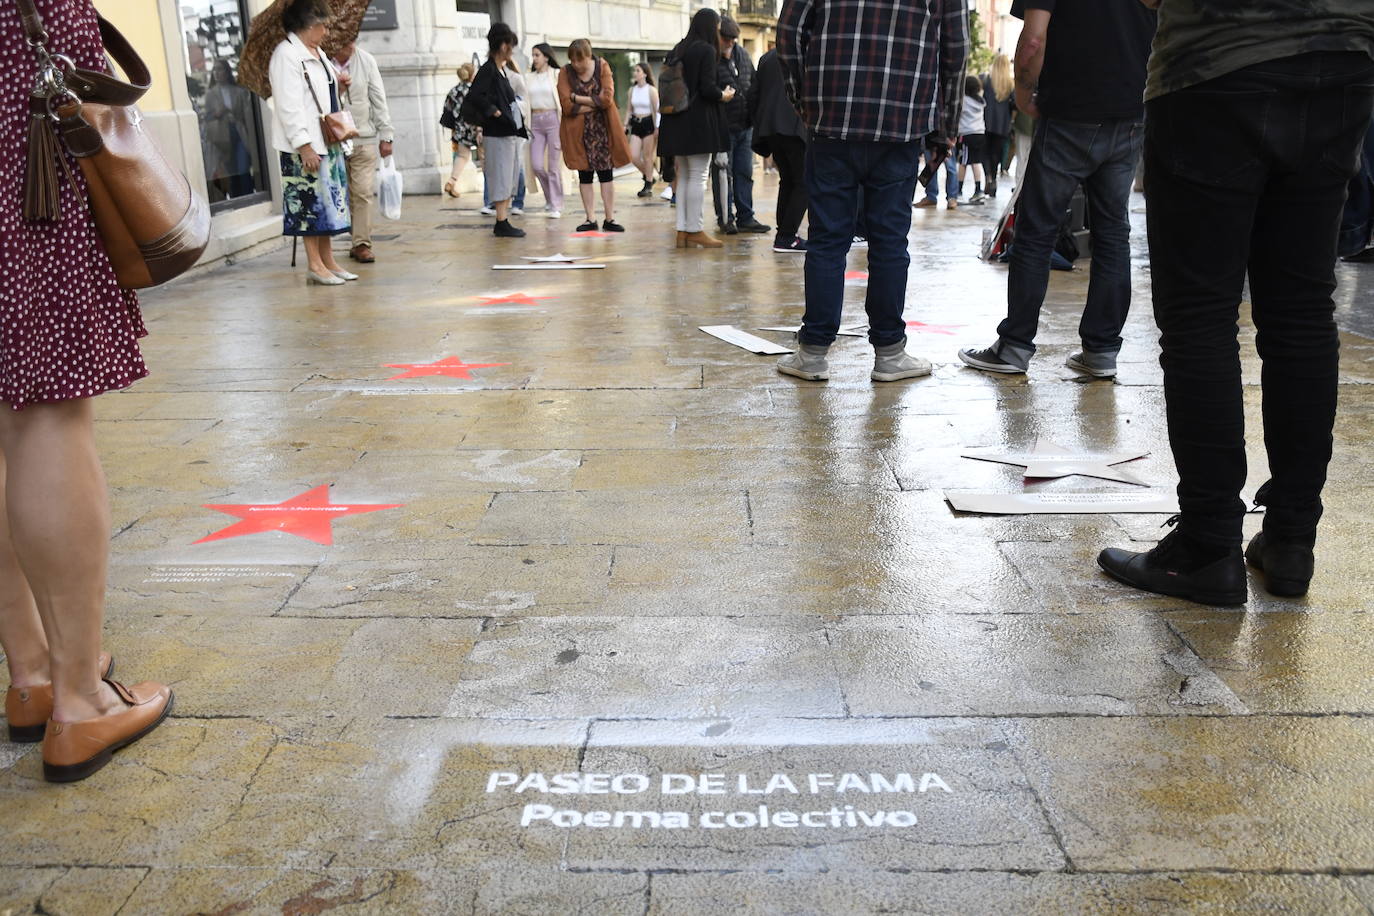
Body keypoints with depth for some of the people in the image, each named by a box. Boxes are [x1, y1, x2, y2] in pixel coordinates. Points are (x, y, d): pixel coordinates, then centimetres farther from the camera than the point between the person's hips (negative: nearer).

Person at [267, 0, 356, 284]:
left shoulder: (319, 54, 17)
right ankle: (314, 265, 2)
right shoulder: (286, 55, -11)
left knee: (328, 203, 11)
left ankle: (328, 261, 17)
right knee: (312, 203, -4)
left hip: (327, 143, 9)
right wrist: (305, 146, -21)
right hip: (306, 147, -9)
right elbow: (289, 106, -17)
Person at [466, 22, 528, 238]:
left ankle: (504, 222, 18)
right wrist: (495, 113, -19)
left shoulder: (501, 70, 15)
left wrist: (518, 113, 10)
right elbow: (474, 96, -24)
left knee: (510, 179, 12)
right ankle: (501, 224, -2)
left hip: (510, 132, 10)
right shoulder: (487, 70, -12)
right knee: (501, 179, -6)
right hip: (497, 134, -10)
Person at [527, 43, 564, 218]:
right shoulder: (530, 78, 13)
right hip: (535, 122, 4)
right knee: (537, 166, -1)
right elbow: (526, 101, 13)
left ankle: (556, 205, 7)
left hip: (552, 118, -4)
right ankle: (550, 197, 22)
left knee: (554, 166, -2)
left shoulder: (556, 74, 0)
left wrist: (564, 126, -10)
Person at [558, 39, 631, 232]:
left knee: (606, 174, 3)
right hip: (579, 132, 0)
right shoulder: (565, 72, -5)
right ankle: (591, 219, 11)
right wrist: (595, 104, -14)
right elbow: (567, 106, -15)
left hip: (602, 129, 0)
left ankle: (609, 219, 9)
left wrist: (578, 98, -15)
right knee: (584, 175, 5)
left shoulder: (602, 67, -4)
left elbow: (607, 98, -16)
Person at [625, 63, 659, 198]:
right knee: (633, 157, -3)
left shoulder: (651, 90, -6)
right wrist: (626, 125, 8)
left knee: (647, 156, 0)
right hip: (635, 124, 5)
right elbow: (630, 110, 16)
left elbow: (656, 110, -7)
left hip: (648, 123, -5)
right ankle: (649, 177, 21)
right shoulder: (632, 90, 9)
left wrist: (656, 128, -13)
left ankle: (648, 186, 9)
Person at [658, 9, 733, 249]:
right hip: (699, 121, -7)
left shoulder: (677, 51, 11)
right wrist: (724, 95, 3)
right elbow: (708, 88, -16)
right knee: (698, 177, -3)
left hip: (677, 123, 7)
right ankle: (695, 231, -1)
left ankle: (682, 231, 11)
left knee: (684, 176, 11)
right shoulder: (706, 51, -9)